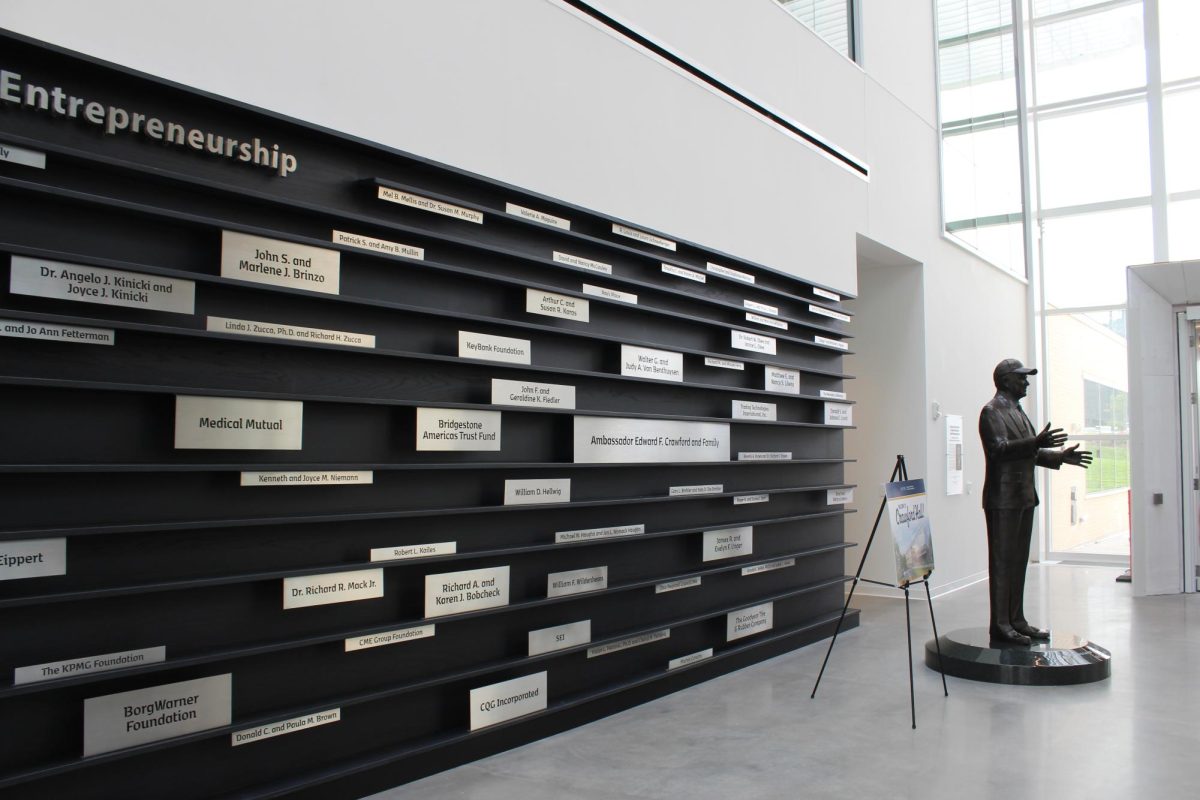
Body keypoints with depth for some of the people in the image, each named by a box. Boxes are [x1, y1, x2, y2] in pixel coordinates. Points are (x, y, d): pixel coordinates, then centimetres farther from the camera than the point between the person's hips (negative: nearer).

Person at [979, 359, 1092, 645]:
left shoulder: (1018, 411, 20)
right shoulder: (992, 411, -9)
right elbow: (1000, 448, -23)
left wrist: (1059, 456, 16)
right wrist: (1037, 443, -32)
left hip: (1024, 497, 9)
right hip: (1002, 499, -9)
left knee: (1019, 561, 11)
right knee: (1002, 562, -6)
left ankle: (1016, 620, 18)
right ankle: (1000, 625, -2)